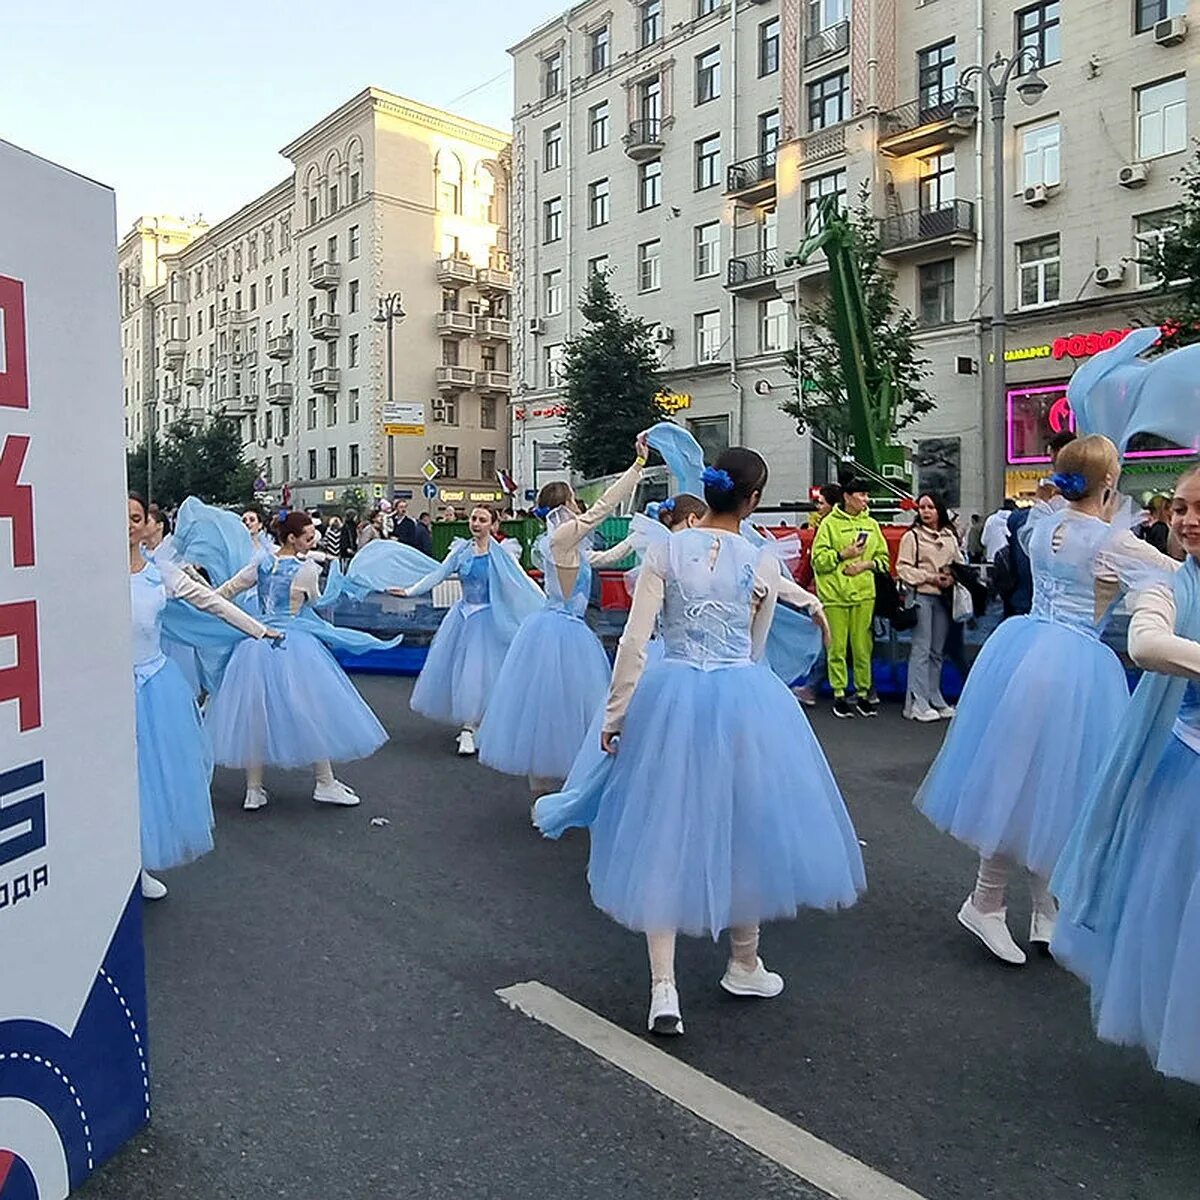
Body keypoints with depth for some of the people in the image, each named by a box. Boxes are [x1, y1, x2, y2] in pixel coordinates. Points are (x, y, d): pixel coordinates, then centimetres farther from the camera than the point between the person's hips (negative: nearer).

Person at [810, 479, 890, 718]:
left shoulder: (871, 524, 12)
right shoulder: (830, 523, 0)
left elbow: (883, 558, 13)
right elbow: (818, 559, -4)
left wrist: (866, 564, -4)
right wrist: (843, 555, -13)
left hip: (864, 593, 3)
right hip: (835, 593, -3)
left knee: (863, 647, 5)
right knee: (837, 647, 1)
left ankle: (863, 692, 15)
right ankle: (839, 694, 10)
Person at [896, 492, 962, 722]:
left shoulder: (950, 537, 14)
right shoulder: (912, 537, 0)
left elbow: (960, 563, 17)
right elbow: (903, 567, -5)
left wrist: (952, 578, -4)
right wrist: (930, 578, -14)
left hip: (943, 597, 5)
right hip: (921, 595, -5)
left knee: (937, 651, 10)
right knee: (921, 649, -8)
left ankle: (935, 699, 19)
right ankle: (917, 703, -6)